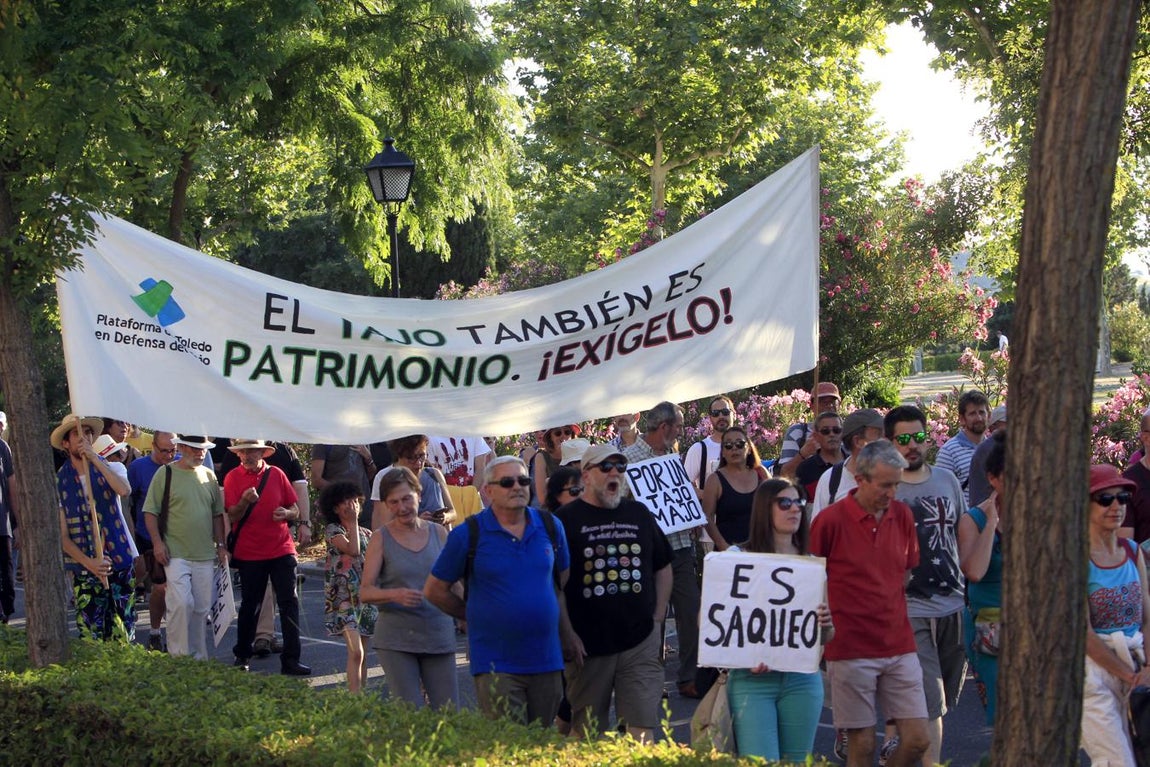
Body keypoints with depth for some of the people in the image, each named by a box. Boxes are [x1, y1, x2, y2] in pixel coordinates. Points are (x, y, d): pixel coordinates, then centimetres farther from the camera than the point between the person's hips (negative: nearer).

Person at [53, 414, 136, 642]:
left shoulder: (107, 468, 6)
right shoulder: (59, 481, 2)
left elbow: (124, 489, -20)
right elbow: (62, 536, -2)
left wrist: (94, 458, -19)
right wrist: (89, 563, -15)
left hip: (119, 561, 1)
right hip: (84, 569, -1)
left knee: (123, 633, 3)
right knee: (91, 635, -5)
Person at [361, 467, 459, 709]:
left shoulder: (438, 533, 8)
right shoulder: (381, 538, 0)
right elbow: (365, 591, -5)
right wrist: (395, 595, -23)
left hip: (439, 636, 3)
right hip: (396, 640, -3)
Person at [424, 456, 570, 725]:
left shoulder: (550, 527, 7)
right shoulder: (467, 535, -4)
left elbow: (565, 580, 22)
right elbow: (434, 590, 5)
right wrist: (477, 616, 6)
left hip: (546, 660, 4)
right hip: (495, 665, -4)